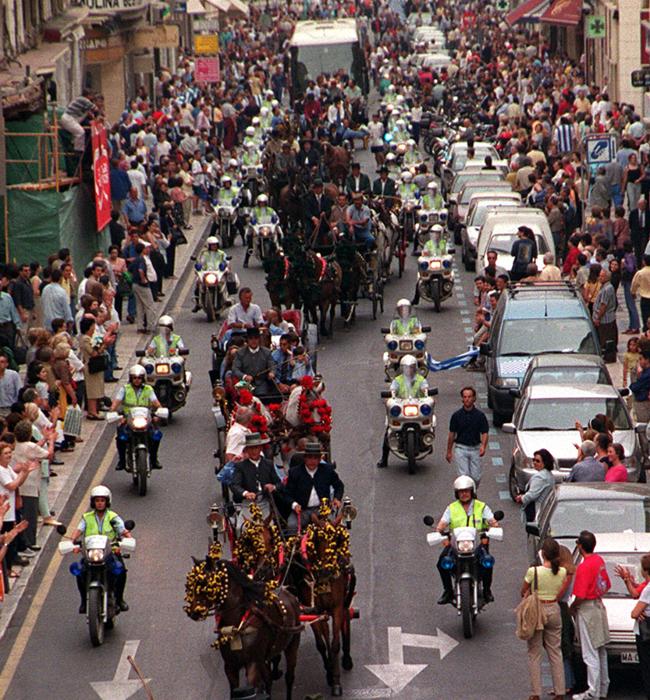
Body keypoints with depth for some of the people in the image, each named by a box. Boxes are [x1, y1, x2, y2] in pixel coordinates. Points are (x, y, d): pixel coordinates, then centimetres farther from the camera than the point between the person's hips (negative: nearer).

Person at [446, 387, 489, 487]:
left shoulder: (480, 415, -2)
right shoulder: (456, 415, -2)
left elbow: (484, 433, -2)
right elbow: (451, 434, 7)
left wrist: (483, 446, -20)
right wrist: (449, 451, 8)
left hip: (475, 449, 1)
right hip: (461, 448, -1)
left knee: (476, 477, 4)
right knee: (464, 476, -12)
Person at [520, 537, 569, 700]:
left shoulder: (533, 571, -14)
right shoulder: (562, 572, -4)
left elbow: (523, 593, -1)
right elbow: (560, 596, 1)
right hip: (554, 611, 3)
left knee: (534, 653, 5)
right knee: (555, 652, 12)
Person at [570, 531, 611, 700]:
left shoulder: (584, 567, -22)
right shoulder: (600, 561, 4)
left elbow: (580, 596, -24)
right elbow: (607, 586, 14)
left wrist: (572, 608, -7)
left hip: (587, 610, -9)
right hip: (599, 607, 9)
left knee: (590, 653, -4)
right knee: (601, 651, 17)